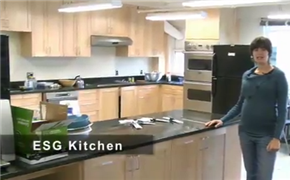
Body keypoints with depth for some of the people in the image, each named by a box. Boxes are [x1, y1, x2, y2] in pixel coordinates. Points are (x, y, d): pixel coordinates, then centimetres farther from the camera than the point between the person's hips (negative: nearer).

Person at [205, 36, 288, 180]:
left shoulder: (278, 76, -6)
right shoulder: (246, 75, 7)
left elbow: (282, 110, -8)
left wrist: (276, 137, -14)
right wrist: (223, 120, 3)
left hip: (266, 134, -4)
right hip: (245, 132, 4)